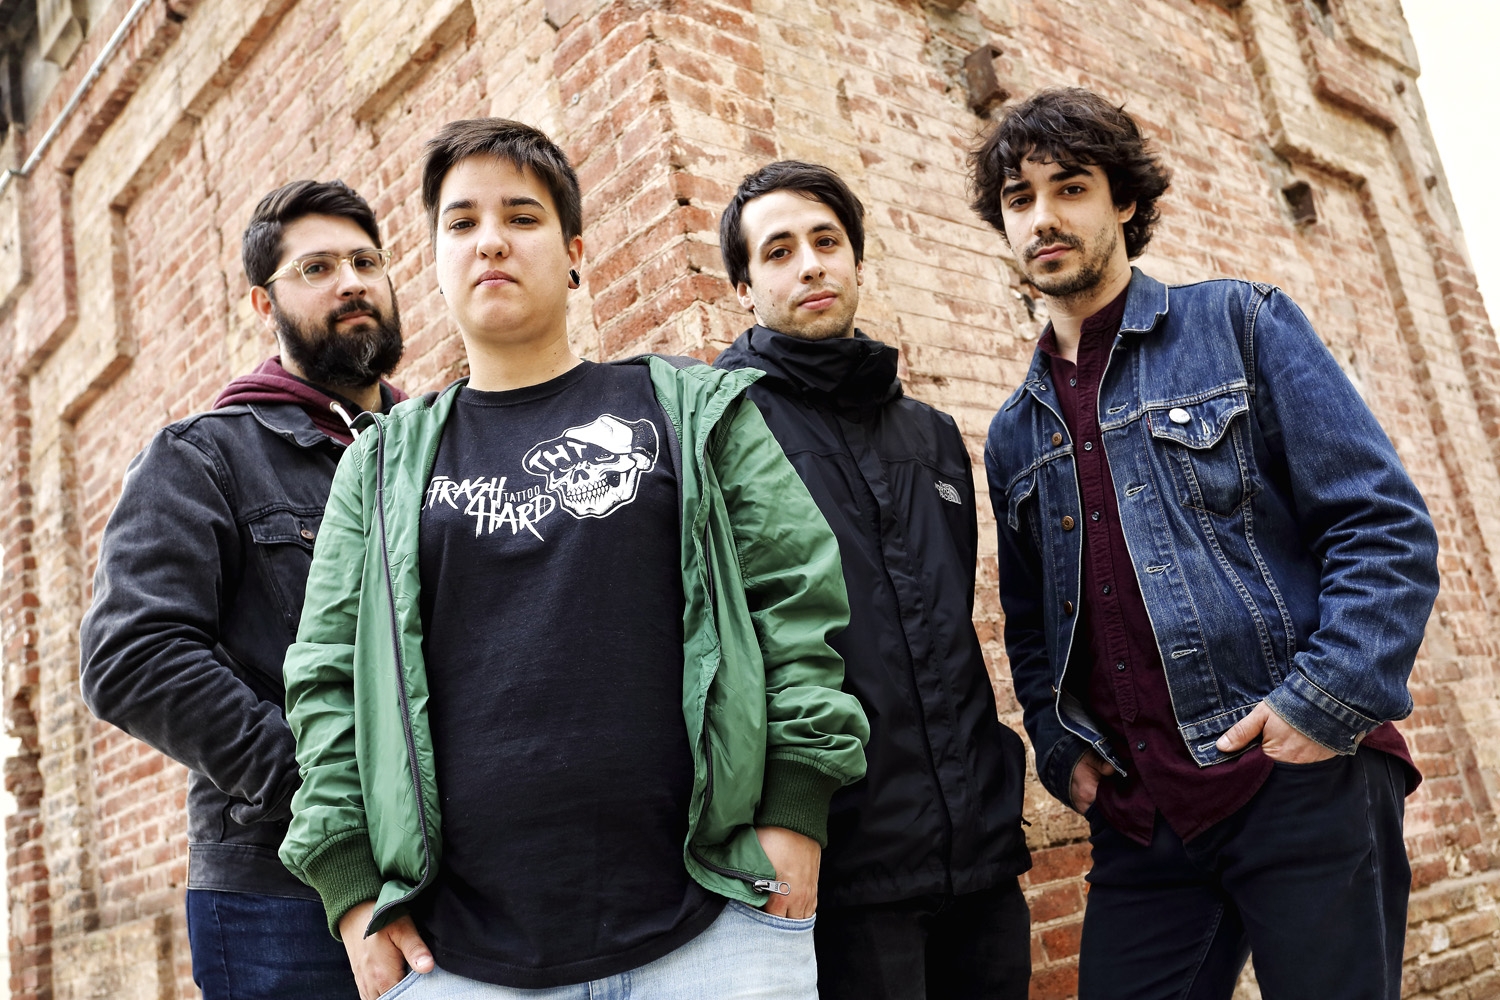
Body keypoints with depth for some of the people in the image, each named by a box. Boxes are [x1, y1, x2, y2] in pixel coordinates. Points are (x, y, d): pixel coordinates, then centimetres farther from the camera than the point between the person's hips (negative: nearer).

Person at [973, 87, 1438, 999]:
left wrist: (1330, 701, -15)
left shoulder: (1240, 326, 2)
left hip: (1304, 783, -3)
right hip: (1141, 821, 4)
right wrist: (1058, 745, 5)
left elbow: (1389, 528, -4)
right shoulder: (1016, 434, 15)